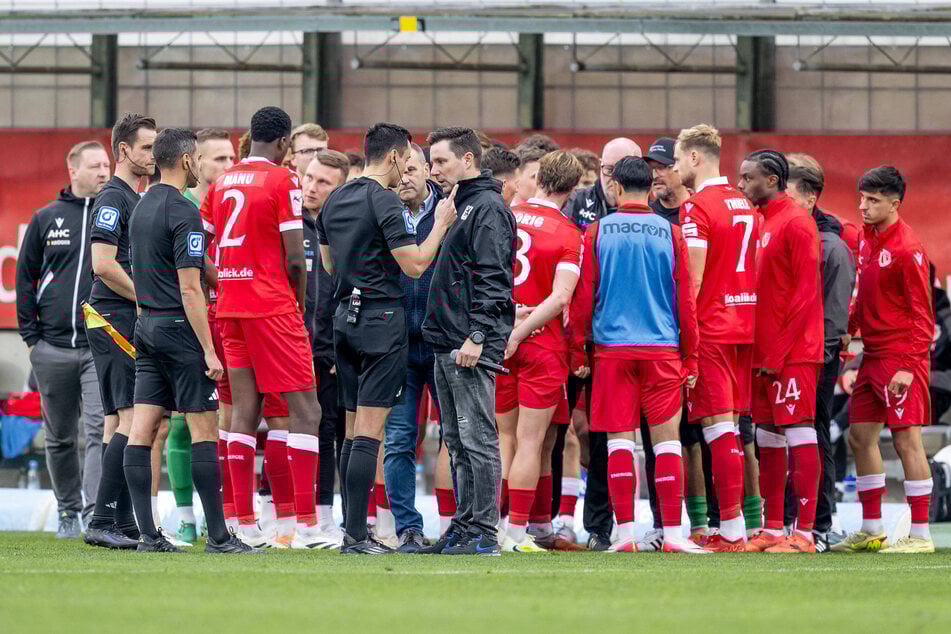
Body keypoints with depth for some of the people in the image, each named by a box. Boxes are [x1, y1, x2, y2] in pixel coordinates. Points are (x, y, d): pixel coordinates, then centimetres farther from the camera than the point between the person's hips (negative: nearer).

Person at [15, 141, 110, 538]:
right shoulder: (46, 219, 8)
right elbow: (26, 277, 12)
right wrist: (30, 334, 5)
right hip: (52, 348, 3)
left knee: (100, 430, -16)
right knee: (60, 437, 10)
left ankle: (94, 512, -21)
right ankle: (68, 512, 22)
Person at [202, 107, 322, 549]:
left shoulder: (222, 183, 12)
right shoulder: (282, 181, -8)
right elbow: (294, 258, -11)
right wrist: (300, 304, 3)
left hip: (230, 306, 7)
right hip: (272, 308, -7)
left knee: (244, 410, 9)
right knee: (305, 411, -5)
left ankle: (244, 524, 6)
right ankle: (304, 524, -12)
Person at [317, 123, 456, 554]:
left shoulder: (334, 201, 12)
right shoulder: (384, 202, -13)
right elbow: (415, 265, -14)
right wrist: (442, 224, -3)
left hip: (345, 318, 8)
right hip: (382, 318, -8)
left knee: (353, 429, 11)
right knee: (369, 431, -8)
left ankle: (352, 530, 11)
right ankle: (356, 535, -10)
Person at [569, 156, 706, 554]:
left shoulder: (598, 232, 1)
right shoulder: (670, 234, 2)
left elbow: (583, 298, 3)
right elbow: (685, 301, 5)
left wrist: (577, 353, 12)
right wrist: (690, 359, 12)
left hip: (612, 349, 0)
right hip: (662, 348, 0)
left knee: (620, 441, 2)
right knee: (666, 439, 2)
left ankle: (625, 532, -2)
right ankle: (672, 533, -3)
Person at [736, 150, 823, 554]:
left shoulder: (795, 223, -10)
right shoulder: (762, 223, 16)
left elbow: (805, 292, -15)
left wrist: (779, 352, -16)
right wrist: (762, 351, 12)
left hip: (792, 353, -9)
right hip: (766, 352, 9)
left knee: (799, 433, -8)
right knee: (768, 437, 9)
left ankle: (804, 533, -9)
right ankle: (772, 530, 14)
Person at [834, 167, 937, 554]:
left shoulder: (907, 249, -14)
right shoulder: (866, 238, 11)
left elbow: (922, 314, -14)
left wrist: (908, 366, -19)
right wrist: (849, 329, 11)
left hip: (901, 358, -9)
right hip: (873, 355, 9)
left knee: (906, 438, -9)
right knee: (860, 435, 9)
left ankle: (920, 535, -5)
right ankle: (872, 531, 17)